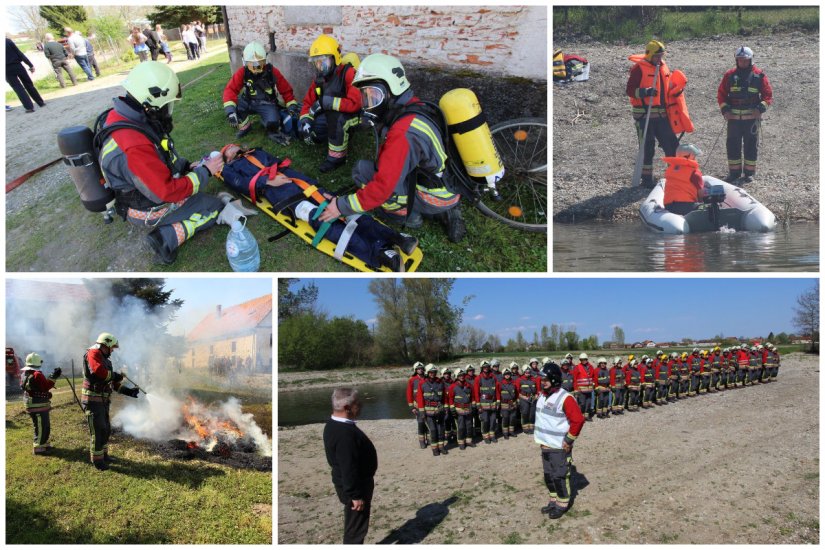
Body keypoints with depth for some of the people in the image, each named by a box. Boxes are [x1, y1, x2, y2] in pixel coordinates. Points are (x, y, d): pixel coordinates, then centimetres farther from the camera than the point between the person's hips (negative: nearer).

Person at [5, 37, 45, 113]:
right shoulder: (8, 41, -3)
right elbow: (19, 53, -5)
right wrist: (30, 65, -5)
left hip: (7, 70, -1)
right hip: (17, 66, 1)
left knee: (18, 88, 1)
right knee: (29, 85, 13)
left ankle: (29, 107, -9)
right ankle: (41, 102, 19)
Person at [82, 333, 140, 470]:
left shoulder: (105, 360, 16)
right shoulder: (93, 354, -12)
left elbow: (114, 383, 21)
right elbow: (99, 372, -31)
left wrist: (128, 391, 16)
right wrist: (116, 375, -15)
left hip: (103, 400, 9)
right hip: (93, 400, -9)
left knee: (106, 430, 19)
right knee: (98, 431, -3)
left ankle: (103, 454, 32)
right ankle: (97, 460, 8)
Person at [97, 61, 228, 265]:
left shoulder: (128, 118, -8)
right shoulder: (134, 147, -38)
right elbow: (169, 193, -31)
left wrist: (187, 166, 1)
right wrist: (205, 171, -20)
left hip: (149, 188, 9)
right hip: (150, 209, -9)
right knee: (216, 209, 0)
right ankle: (167, 238, -8)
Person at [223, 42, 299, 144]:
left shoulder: (272, 72, -14)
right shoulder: (242, 73, -14)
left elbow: (286, 90, -5)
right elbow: (230, 89, -23)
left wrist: (292, 106, -15)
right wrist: (230, 110, -38)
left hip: (267, 104, -2)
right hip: (249, 102, 3)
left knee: (272, 121, -35)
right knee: (231, 105, -26)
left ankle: (273, 132, 5)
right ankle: (245, 126, 5)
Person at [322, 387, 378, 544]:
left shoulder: (335, 424, 3)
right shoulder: (345, 432, -30)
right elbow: (348, 468, -29)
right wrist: (355, 495, -23)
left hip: (349, 483, 10)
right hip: (354, 485, -10)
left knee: (354, 525, 23)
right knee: (356, 527, 4)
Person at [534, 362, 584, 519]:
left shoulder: (565, 398, -20)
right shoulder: (542, 396, 7)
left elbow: (578, 420, -23)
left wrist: (569, 440, -17)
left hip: (559, 447, -8)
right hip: (545, 445, 8)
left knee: (559, 476, 3)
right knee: (548, 475, 18)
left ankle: (562, 505, 18)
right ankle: (554, 501, 33)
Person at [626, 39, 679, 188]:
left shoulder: (663, 67, 14)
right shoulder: (639, 68, -8)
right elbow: (629, 90, -14)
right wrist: (644, 92, -28)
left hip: (661, 114, 7)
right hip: (645, 114, -7)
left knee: (671, 144, 9)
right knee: (647, 148, -1)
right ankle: (646, 179, 9)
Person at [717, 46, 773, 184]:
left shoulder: (759, 75, 0)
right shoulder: (730, 75, 4)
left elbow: (768, 95, 0)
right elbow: (721, 94, 7)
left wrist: (760, 109, -15)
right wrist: (725, 110, -7)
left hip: (752, 117, -1)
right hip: (733, 117, 2)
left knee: (751, 145, 5)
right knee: (733, 145, 5)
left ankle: (749, 172, 15)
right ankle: (734, 172, 16)